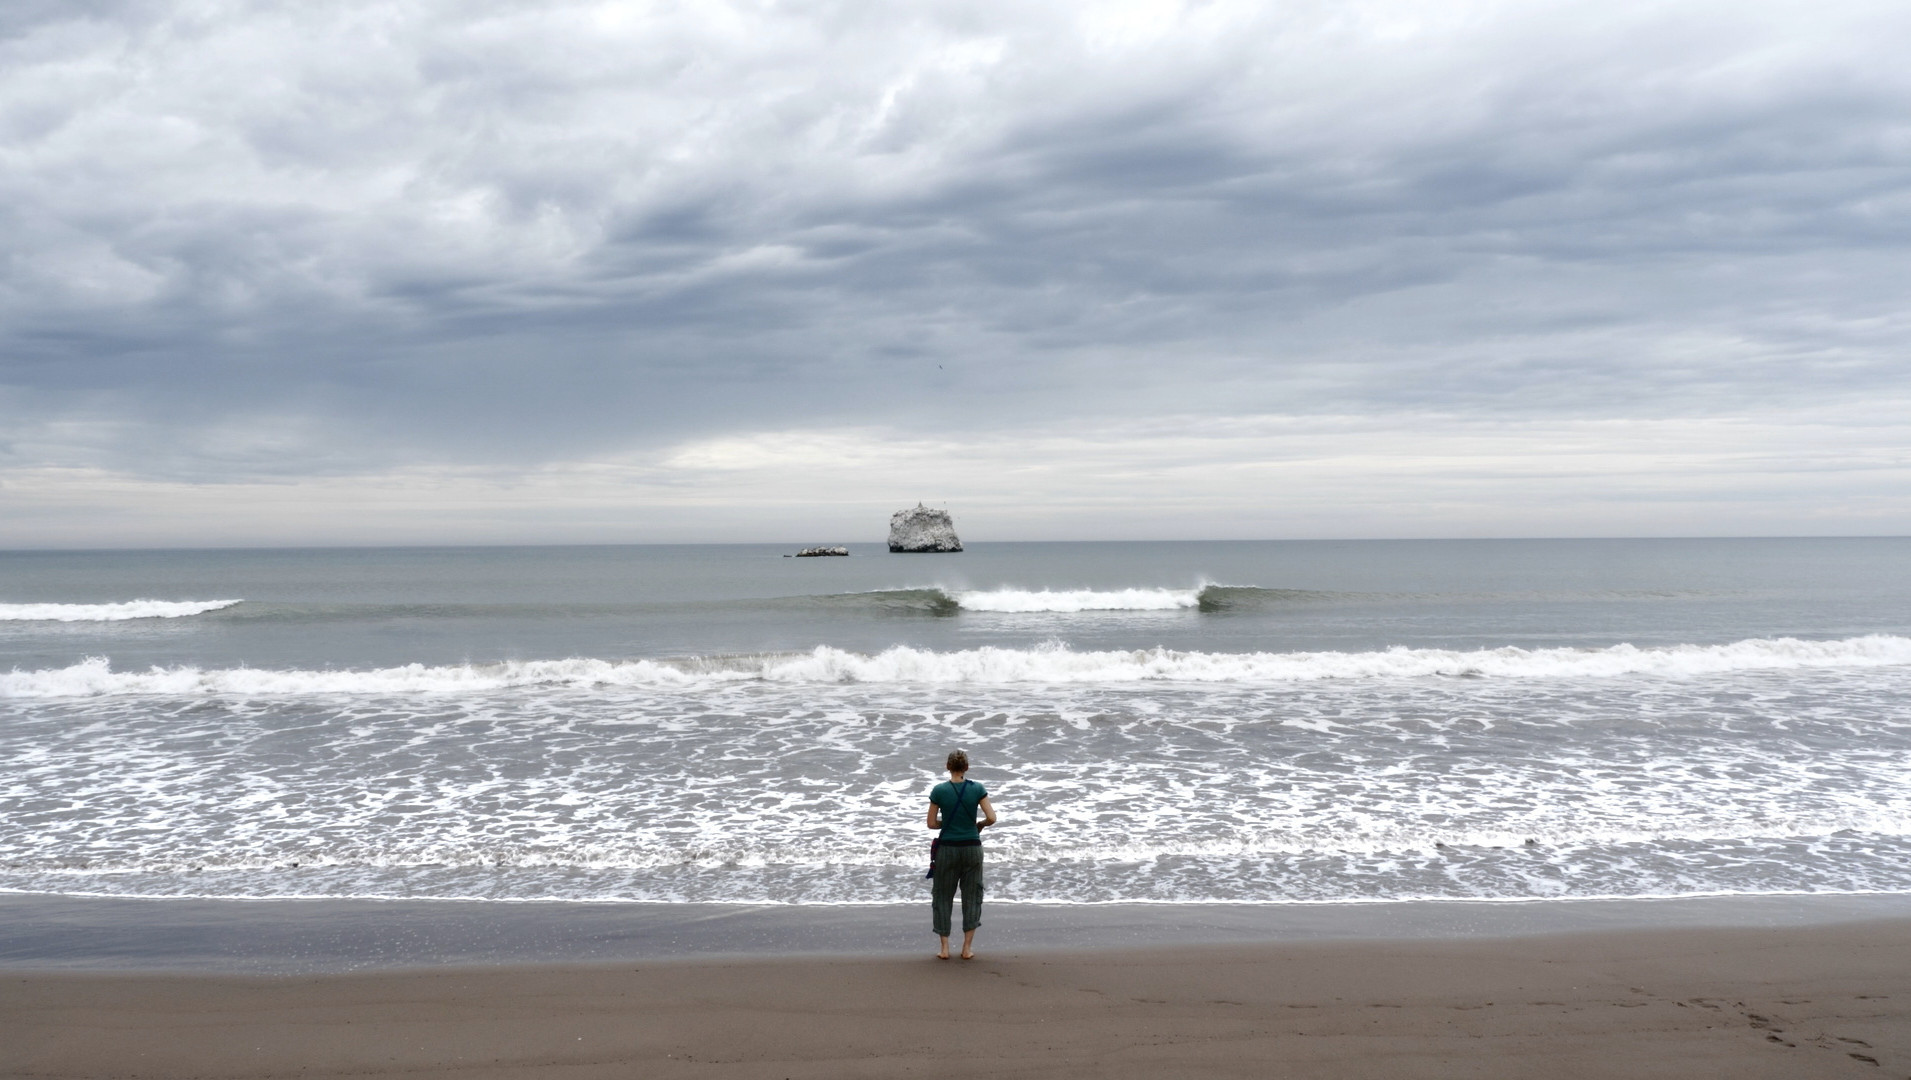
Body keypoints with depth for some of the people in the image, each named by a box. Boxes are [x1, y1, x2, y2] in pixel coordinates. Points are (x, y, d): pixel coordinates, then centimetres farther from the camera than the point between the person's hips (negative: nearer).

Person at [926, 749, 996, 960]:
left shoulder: (939, 791, -7)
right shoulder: (977, 789, -6)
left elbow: (932, 823, -3)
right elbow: (992, 818, -9)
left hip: (947, 848, -1)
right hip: (972, 847, 1)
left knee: (943, 897, 11)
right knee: (972, 896, 12)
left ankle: (945, 948, 10)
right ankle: (967, 948, 11)